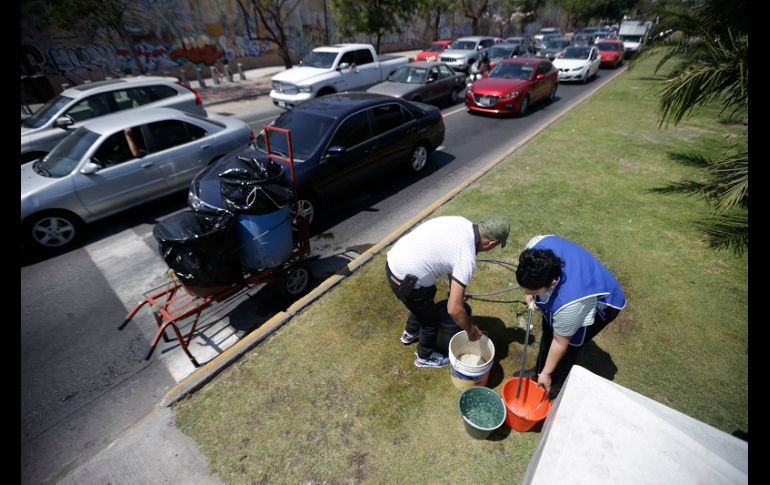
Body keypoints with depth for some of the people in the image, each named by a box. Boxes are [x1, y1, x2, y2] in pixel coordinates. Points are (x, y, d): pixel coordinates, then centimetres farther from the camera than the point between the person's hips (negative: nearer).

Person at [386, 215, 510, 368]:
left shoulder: (462, 223, 2)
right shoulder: (467, 258, -21)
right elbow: (454, 309, -19)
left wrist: (454, 289, 27)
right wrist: (471, 330, 0)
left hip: (394, 261, 9)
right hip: (403, 280, -8)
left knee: (426, 298, 33)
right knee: (431, 319, 16)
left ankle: (410, 333, 58)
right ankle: (425, 357, 43)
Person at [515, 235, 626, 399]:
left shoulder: (569, 303, -45)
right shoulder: (536, 245, -35)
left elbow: (560, 342, -26)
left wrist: (547, 373, -11)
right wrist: (529, 293, -17)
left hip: (602, 303, -6)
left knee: (570, 347, -1)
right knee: (548, 331, 14)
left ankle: (555, 387, 27)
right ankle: (538, 370, 38)